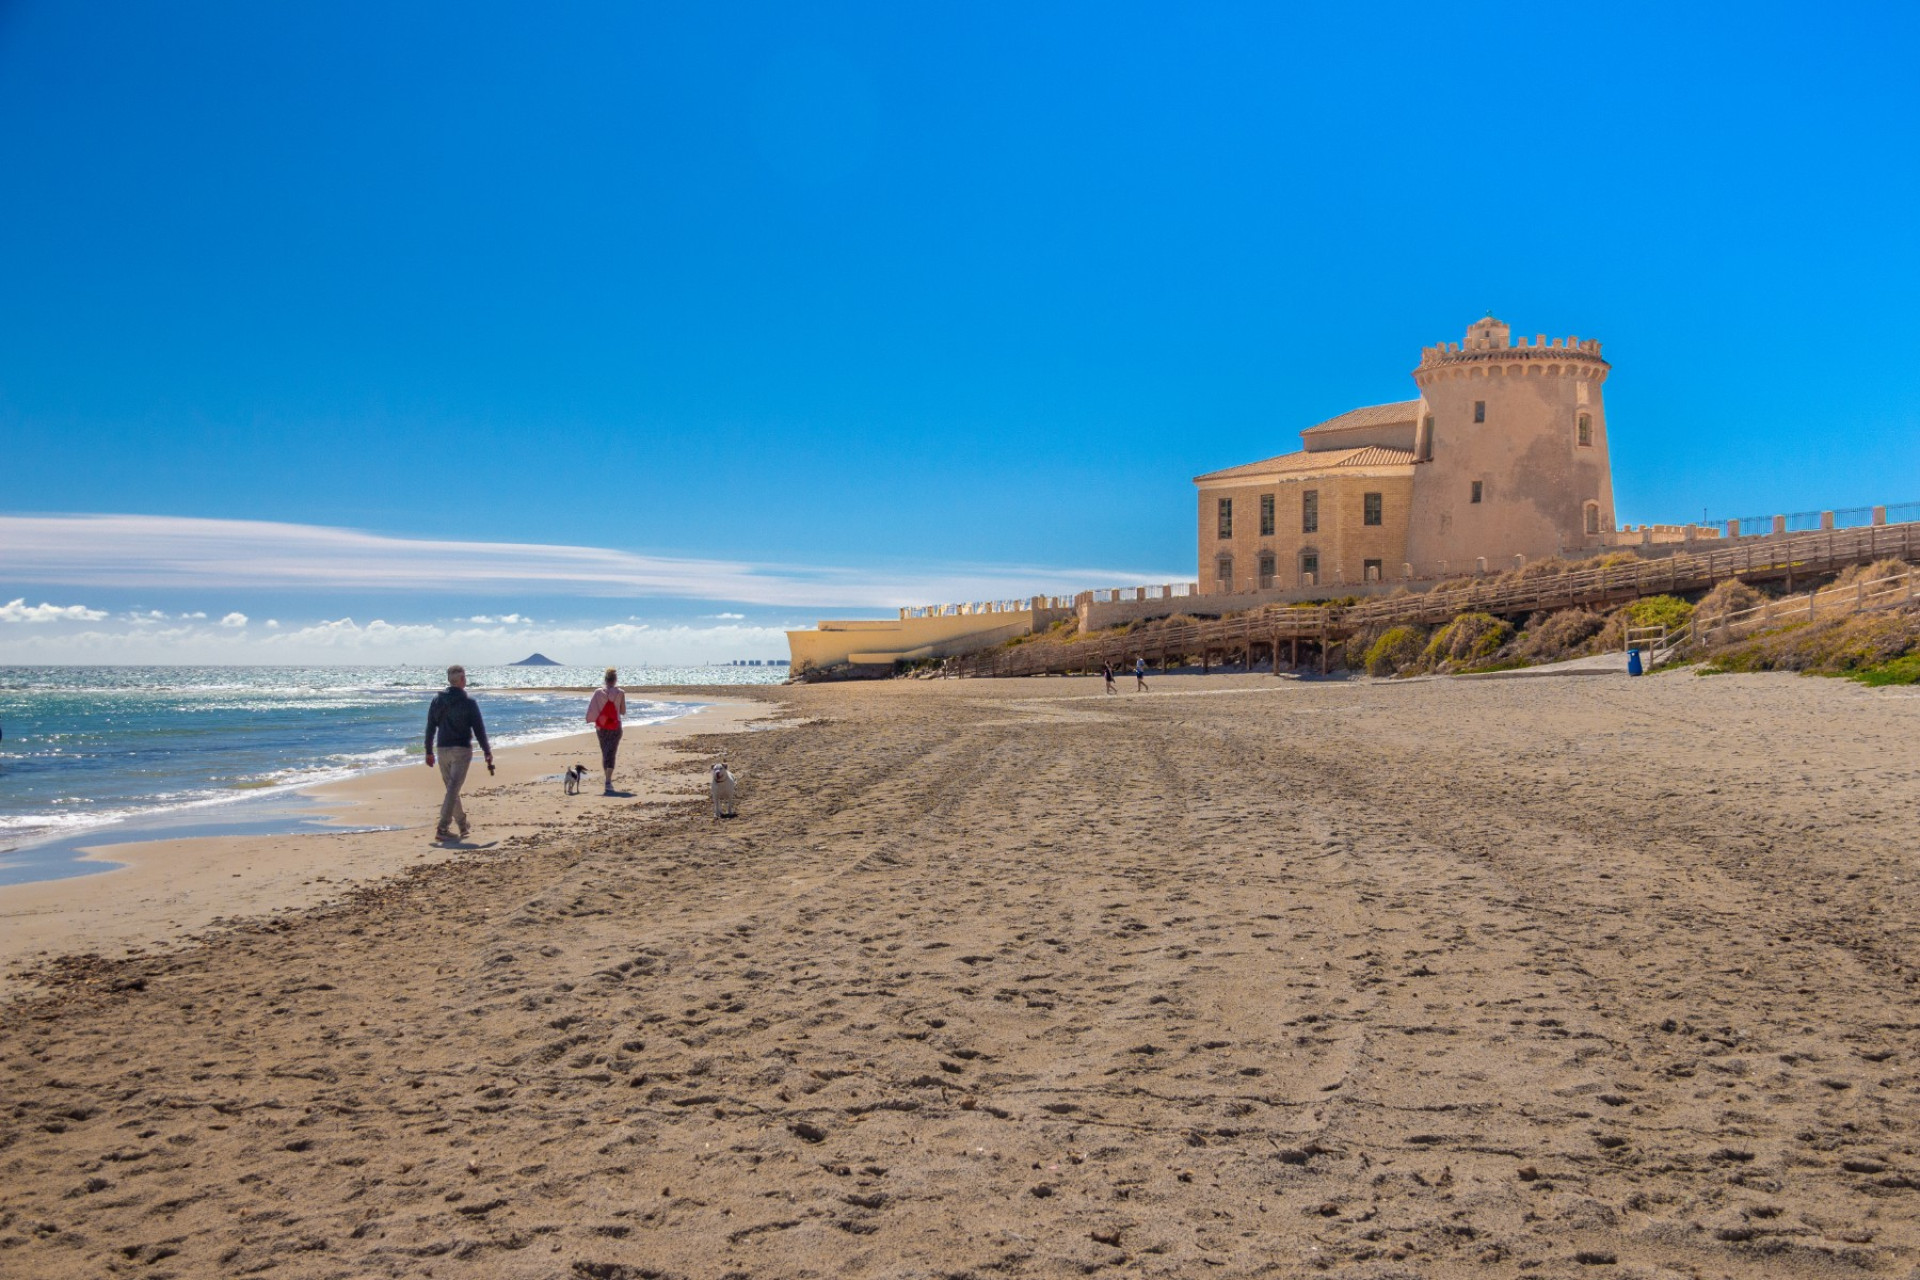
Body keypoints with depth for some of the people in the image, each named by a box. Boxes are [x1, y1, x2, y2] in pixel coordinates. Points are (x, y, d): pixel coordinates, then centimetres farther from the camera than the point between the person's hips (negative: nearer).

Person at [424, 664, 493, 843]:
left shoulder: (437, 700, 5)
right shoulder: (469, 703, -7)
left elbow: (430, 728, 7)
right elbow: (479, 729, -6)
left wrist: (429, 752, 14)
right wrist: (487, 752, 2)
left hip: (442, 749, 5)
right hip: (462, 749, -5)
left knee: (451, 787, 16)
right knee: (453, 789, -7)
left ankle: (463, 825, 25)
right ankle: (442, 828, -15)